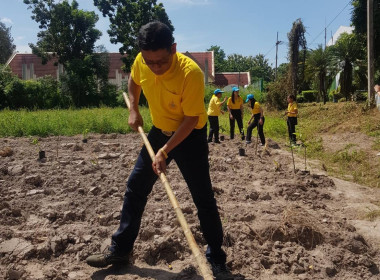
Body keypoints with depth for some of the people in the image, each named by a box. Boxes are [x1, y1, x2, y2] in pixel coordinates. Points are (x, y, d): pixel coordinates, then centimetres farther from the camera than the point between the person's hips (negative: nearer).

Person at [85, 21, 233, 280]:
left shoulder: (191, 72, -30)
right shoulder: (141, 62, -13)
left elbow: (191, 120, -25)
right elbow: (134, 81, 12)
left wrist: (165, 151, -28)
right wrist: (134, 110, 0)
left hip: (191, 135, -5)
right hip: (159, 130, 6)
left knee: (204, 199, -4)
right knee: (135, 187, 7)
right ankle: (120, 250, 22)